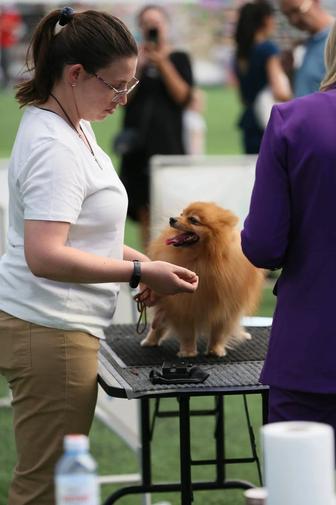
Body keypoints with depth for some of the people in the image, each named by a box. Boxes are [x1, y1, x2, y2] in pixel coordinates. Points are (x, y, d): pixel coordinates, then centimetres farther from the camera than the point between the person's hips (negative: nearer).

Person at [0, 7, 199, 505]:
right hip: (50, 332, -10)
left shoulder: (72, 126, 13)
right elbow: (44, 256, -27)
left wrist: (138, 261, 13)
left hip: (53, 326, 10)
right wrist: (140, 272, -23)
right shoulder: (55, 147, -19)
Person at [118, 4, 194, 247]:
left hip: (168, 140, -2)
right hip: (138, 142, 2)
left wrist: (162, 63, -11)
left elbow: (183, 96, -6)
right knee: (144, 210, 2)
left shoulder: (179, 58, 7)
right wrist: (138, 66, -11)